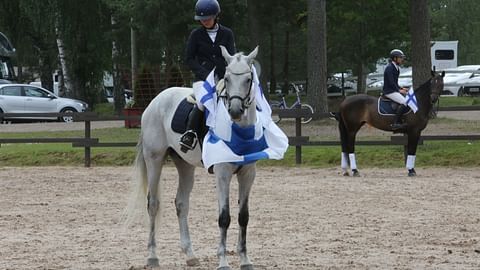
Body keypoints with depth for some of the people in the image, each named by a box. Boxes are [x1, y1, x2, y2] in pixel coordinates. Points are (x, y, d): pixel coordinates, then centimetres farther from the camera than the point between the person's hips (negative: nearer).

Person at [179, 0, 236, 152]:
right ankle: (190, 133, -19)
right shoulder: (196, 35, 6)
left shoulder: (227, 34, 9)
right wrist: (206, 75, -11)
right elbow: (189, 59, 2)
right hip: (202, 78, -2)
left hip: (223, 78, 2)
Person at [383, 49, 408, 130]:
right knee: (404, 102, -25)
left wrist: (402, 89, 10)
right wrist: (399, 90, -15)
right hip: (389, 92, -10)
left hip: (394, 90, 10)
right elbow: (391, 82, -19)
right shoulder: (389, 68, -13)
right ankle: (395, 123, -30)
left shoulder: (396, 68, 17)